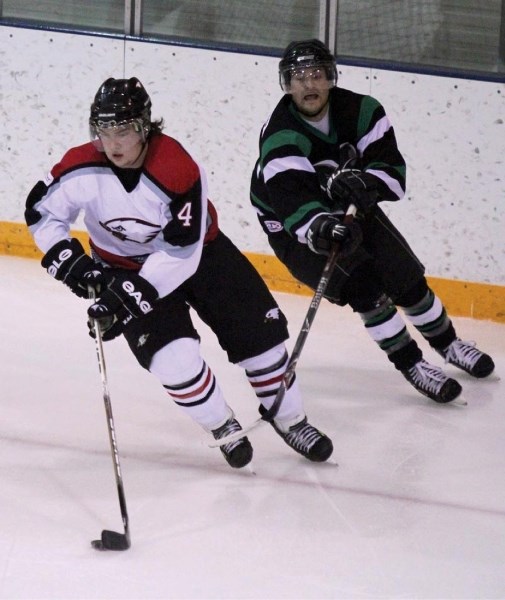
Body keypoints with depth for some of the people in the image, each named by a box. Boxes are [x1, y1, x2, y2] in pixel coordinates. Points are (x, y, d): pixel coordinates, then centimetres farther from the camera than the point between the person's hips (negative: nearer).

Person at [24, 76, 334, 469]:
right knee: (173, 358, -18)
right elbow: (42, 210, -5)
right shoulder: (83, 168, -23)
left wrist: (130, 295, -37)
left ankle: (290, 420, 20)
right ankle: (224, 429, 7)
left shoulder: (178, 169, -32)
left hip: (201, 251, -1)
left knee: (258, 330, -2)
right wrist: (67, 259, -19)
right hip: (128, 266, 1)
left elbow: (181, 252, -32)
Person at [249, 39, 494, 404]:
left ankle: (447, 344, 30)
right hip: (295, 228, -5)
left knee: (406, 276, 4)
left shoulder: (360, 111, -17)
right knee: (362, 283, -22)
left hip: (351, 212, 5)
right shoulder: (280, 139, -30)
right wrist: (321, 228, -65)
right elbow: (294, 204, -43)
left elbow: (394, 173, -20)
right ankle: (412, 366, -10)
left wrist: (363, 182, -42)